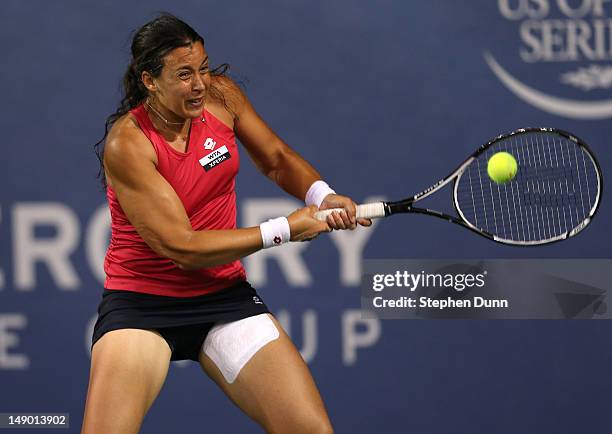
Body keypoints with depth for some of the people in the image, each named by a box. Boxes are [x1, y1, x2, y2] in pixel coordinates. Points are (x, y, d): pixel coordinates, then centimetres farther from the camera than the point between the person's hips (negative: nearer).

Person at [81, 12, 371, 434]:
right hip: (141, 302, -5)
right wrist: (284, 229, -18)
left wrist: (320, 194, -9)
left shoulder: (220, 94, -3)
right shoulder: (126, 144, -20)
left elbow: (278, 159, 13)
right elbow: (183, 248, -22)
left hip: (224, 294, 5)